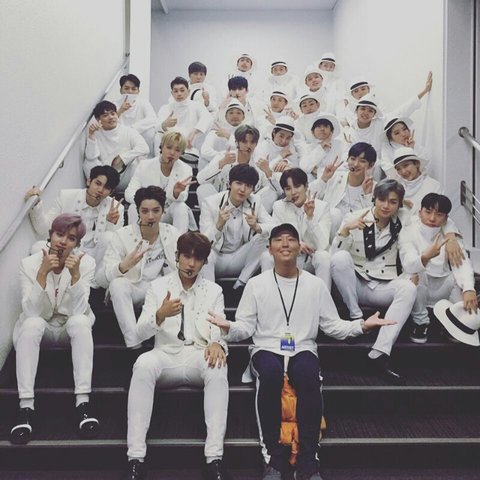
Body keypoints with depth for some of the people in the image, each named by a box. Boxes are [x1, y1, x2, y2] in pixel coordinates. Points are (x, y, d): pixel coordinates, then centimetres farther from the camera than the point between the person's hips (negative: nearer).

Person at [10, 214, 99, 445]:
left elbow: (77, 310, -21)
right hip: (40, 326, 0)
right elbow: (32, 311, -22)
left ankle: (82, 401, -35)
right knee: (32, 323, -34)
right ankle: (26, 405, -35)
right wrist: (42, 273, -33)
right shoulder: (30, 263, -11)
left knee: (80, 321, -33)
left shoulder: (86, 262, -12)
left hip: (71, 326, 0)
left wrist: (75, 274, -34)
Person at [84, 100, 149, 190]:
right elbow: (91, 157, -12)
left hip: (126, 181, 0)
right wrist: (91, 135, -22)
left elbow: (144, 148, -15)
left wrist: (121, 158, -18)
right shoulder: (96, 135, 4)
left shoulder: (128, 131, 2)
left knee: (137, 158, -26)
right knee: (88, 163, -23)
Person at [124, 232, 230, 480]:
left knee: (218, 368, -34)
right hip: (166, 355, 0)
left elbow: (218, 330, 3)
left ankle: (215, 458, -37)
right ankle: (135, 458, -32)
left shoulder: (214, 290, 14)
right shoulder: (158, 286, 11)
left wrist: (217, 343, -23)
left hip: (199, 357, 0)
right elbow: (141, 332, 2)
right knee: (143, 365, -34)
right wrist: (161, 314, -21)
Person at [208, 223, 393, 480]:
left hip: (303, 350, 1)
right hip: (266, 349, 0)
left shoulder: (315, 284, 10)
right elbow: (245, 327, 3)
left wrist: (361, 325, -5)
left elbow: (333, 325, 10)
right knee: (271, 373, -36)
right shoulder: (256, 284, 7)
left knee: (308, 374, -35)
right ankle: (274, 457, -24)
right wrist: (228, 328, -19)